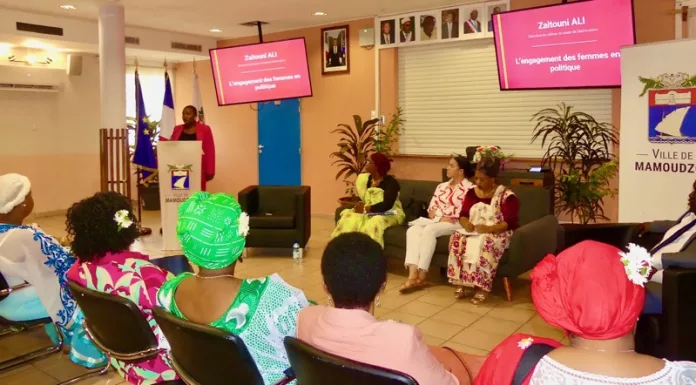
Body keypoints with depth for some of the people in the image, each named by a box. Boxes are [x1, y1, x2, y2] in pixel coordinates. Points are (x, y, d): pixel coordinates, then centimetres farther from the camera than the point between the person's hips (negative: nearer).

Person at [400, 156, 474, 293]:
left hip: (456, 224, -6)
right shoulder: (442, 186, 21)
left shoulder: (469, 188, -1)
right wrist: (441, 217, -7)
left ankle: (421, 276, -30)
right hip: (437, 221, 6)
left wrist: (438, 212, -8)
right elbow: (431, 209, 16)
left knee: (429, 230, -34)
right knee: (413, 230, -24)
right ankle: (413, 276, -37)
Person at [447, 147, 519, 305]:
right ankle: (465, 284, -22)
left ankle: (483, 287, -28)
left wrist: (489, 228, -27)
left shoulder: (506, 195, -7)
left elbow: (510, 223, -14)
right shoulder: (471, 193, 10)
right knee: (457, 239, -27)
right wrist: (466, 223, -15)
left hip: (496, 233, -5)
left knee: (483, 243, -38)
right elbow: (463, 214, 9)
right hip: (473, 231, 5)